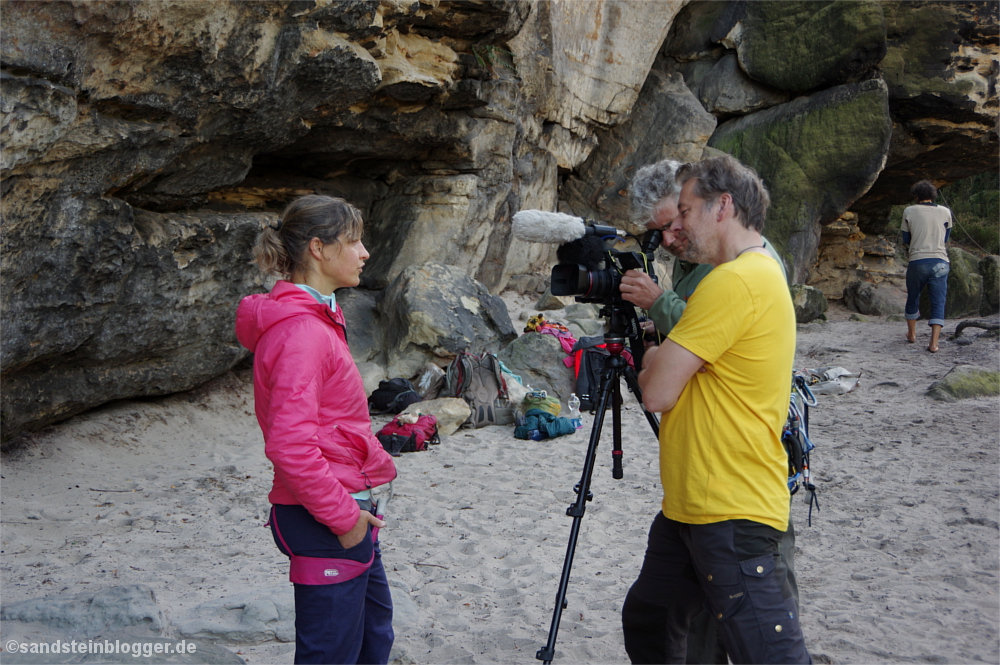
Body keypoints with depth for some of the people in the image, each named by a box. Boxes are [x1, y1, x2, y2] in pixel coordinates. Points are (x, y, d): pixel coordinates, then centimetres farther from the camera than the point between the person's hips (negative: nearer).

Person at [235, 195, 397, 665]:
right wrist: (341, 515, -21)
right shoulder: (300, 331, -21)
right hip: (323, 520, -11)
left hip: (346, 508, 11)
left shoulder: (317, 318, 12)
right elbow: (290, 444, -28)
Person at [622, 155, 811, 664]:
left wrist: (651, 361, 2)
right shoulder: (758, 274, 16)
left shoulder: (735, 281, -18)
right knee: (646, 624, 22)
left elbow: (657, 392, -17)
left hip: (732, 519, -11)